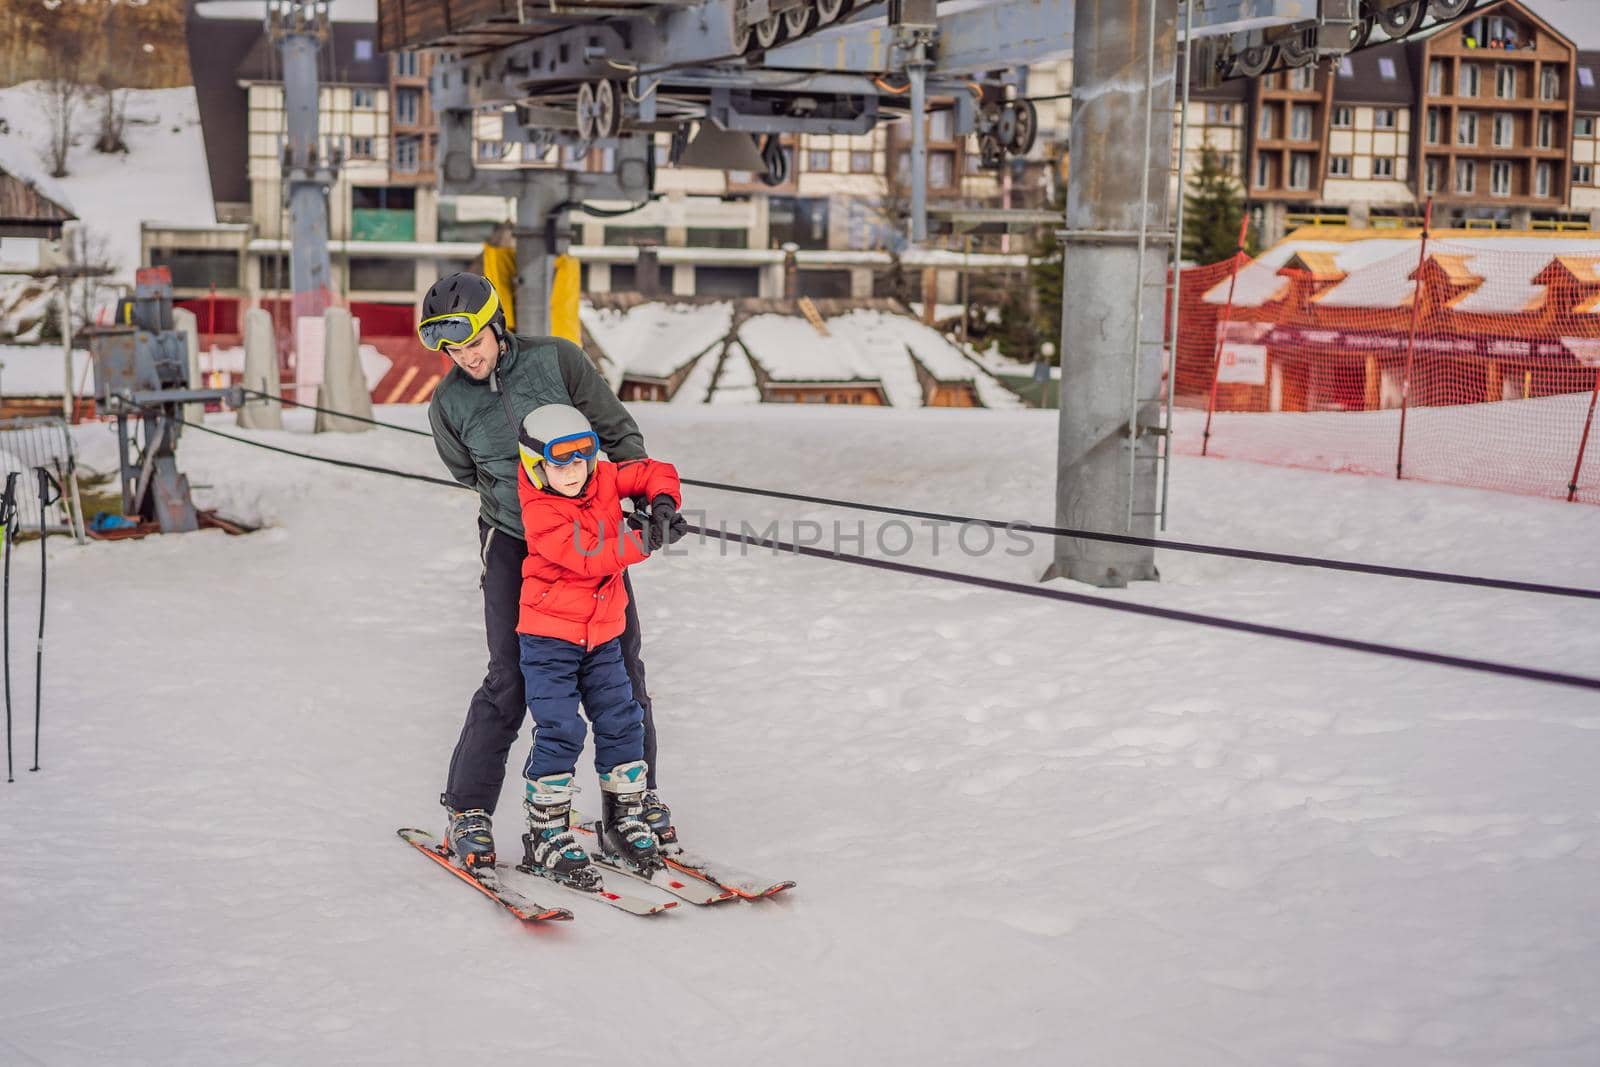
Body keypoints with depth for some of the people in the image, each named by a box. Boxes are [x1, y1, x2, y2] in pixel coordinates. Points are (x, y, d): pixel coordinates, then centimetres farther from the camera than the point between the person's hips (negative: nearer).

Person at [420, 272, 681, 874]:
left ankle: (637, 791, 23)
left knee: (621, 669, 6)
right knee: (511, 680, -7)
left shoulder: (555, 358, -9)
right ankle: (468, 809, 7)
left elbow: (618, 432, -3)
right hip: (514, 547, -1)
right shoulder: (448, 405, -7)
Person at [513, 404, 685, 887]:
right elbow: (589, 556, -27)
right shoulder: (540, 514, -18)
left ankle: (623, 821, 24)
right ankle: (546, 837, 2)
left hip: (602, 635, 6)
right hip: (549, 637, -6)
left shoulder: (605, 479, 0)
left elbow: (655, 471, 11)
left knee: (622, 723, 8)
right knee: (560, 732, -10)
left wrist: (662, 502, -9)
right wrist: (645, 540, -29)